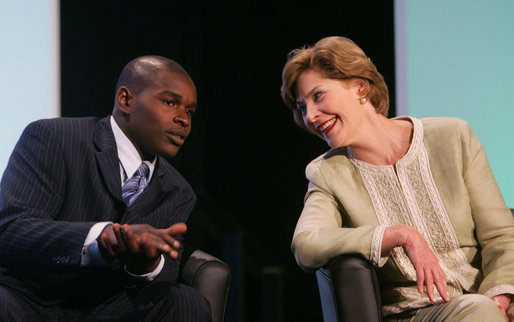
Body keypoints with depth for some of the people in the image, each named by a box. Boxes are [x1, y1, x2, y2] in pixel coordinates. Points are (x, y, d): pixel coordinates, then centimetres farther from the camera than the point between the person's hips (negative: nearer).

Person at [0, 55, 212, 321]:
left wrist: (147, 264, -26)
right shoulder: (51, 138, -5)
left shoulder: (177, 194, 13)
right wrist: (102, 236, -36)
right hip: (25, 300, -4)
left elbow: (165, 275, 0)